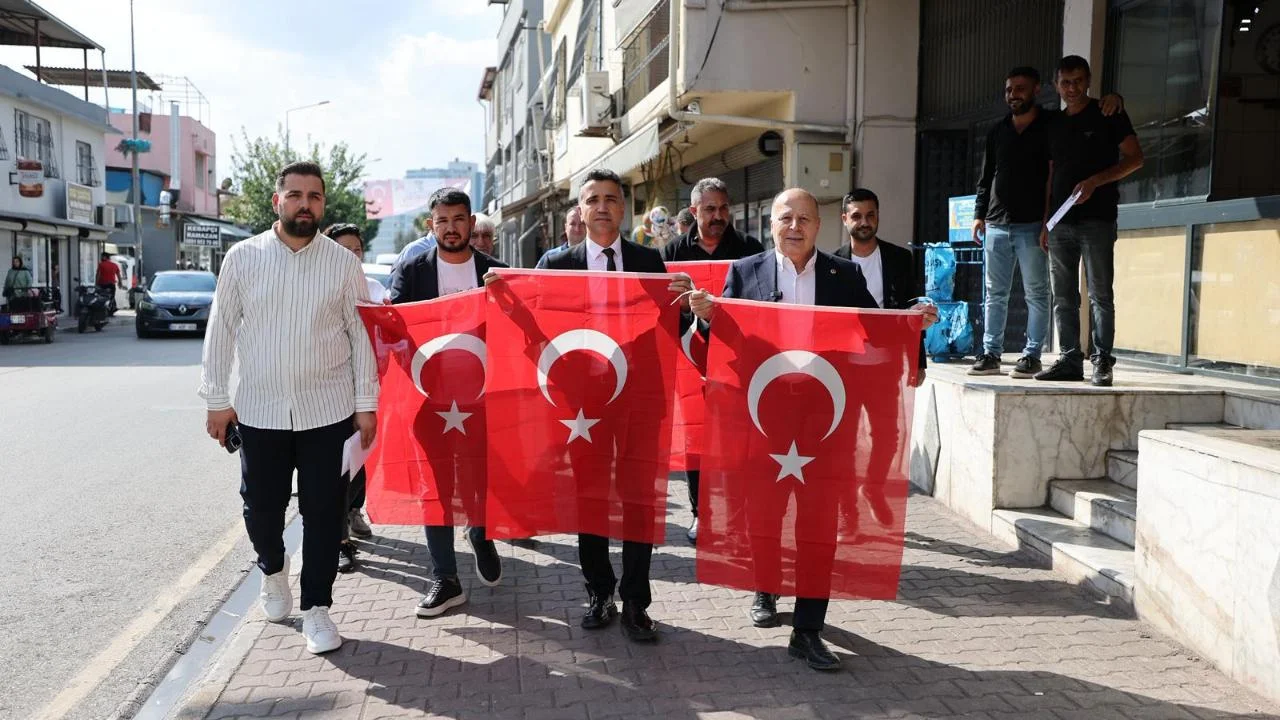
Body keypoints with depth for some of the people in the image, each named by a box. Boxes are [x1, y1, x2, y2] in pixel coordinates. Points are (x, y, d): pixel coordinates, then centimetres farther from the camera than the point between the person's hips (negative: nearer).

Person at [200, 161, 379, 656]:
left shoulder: (343, 263, 0)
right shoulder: (243, 257, 1)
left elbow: (361, 335, 3)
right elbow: (221, 330, 5)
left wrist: (366, 404, 0)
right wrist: (217, 399, 4)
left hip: (327, 410, -1)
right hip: (259, 409, 1)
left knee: (323, 512, 3)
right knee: (261, 507, 11)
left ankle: (316, 608, 18)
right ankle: (272, 571, 43)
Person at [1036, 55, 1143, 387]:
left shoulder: (1108, 115, 4)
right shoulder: (1055, 126, 19)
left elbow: (1134, 158, -2)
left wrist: (1094, 181, -15)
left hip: (1097, 219, -5)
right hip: (1061, 222, 5)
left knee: (1100, 294, -5)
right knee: (1063, 297, 5)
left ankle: (1102, 362, -2)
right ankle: (1070, 360, 10)